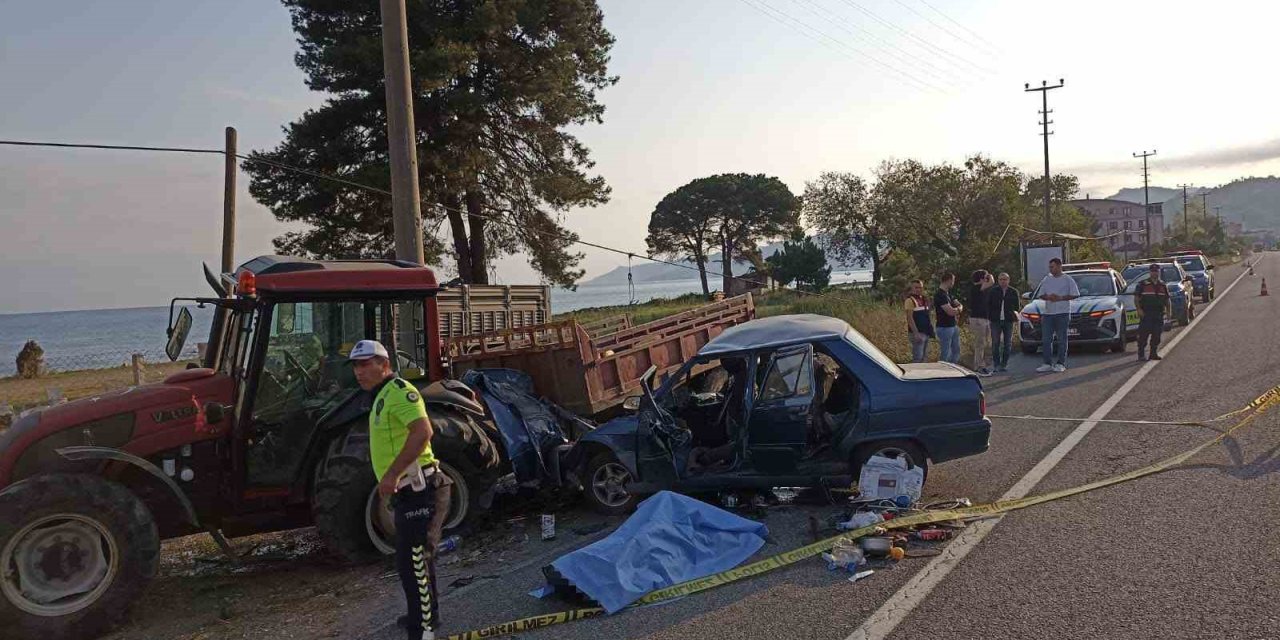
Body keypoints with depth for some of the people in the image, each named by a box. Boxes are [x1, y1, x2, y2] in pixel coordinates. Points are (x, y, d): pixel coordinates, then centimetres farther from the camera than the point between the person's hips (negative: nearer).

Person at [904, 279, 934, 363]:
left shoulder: (924, 299, 14)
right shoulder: (910, 300, -10)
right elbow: (910, 318, -16)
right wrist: (916, 333, -23)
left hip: (926, 332, 8)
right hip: (917, 333, -8)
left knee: (923, 357, 13)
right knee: (918, 357, -9)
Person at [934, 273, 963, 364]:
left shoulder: (948, 293, 13)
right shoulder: (940, 295, -18)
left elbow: (960, 305, 13)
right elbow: (950, 312, -24)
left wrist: (957, 309, -12)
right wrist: (958, 309, -1)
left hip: (953, 326, 10)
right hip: (944, 328, -10)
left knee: (956, 350, 16)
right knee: (945, 354, -3)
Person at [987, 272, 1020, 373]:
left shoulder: (1013, 292, 6)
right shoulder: (992, 292, 4)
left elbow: (1016, 307, 9)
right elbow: (988, 306, 5)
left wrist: (1016, 319, 1)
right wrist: (989, 318, -3)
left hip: (1008, 320, 1)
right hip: (995, 320, -1)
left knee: (1007, 344, 5)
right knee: (995, 343, -1)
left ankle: (1004, 364, 13)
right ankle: (996, 364, 5)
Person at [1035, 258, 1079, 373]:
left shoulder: (1068, 280, 0)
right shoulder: (1046, 280, 13)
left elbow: (1075, 295, -3)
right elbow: (1041, 295, 15)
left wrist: (1061, 298, -14)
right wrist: (1048, 297, -7)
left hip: (1063, 313, -4)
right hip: (1048, 313, 4)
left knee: (1062, 340, -1)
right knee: (1046, 340, 1)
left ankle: (1061, 364, 4)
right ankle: (1048, 364, 6)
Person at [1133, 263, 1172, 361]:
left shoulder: (1163, 285, 15)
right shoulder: (1143, 284, 1)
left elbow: (1167, 300, 20)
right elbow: (1136, 298, -2)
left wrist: (1169, 311, 11)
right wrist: (1139, 309, -12)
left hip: (1159, 314, 5)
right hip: (1146, 314, -5)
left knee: (1157, 335, 5)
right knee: (1143, 334, -8)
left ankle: (1154, 353, 14)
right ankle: (1141, 354, -4)